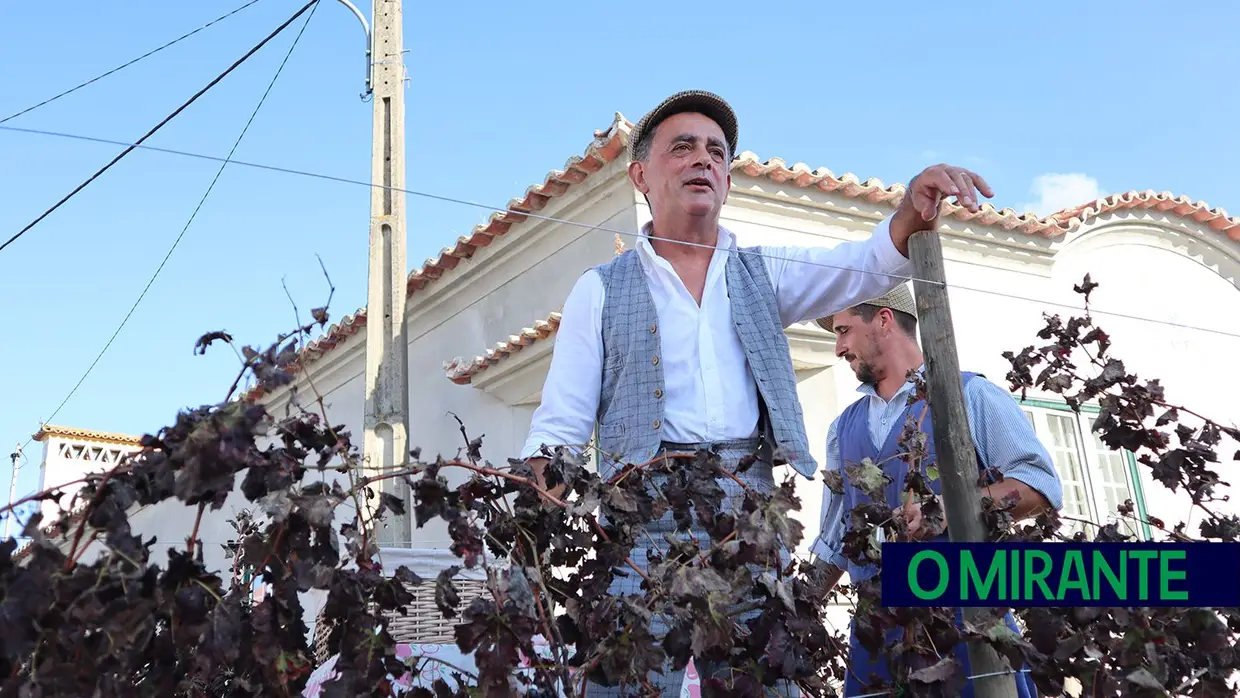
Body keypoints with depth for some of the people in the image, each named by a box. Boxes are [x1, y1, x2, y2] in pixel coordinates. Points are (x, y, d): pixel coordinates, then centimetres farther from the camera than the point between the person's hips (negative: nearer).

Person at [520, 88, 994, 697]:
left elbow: (868, 265, 4)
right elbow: (559, 424, 5)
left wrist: (915, 209, -18)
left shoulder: (763, 273, 19)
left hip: (750, 505, 3)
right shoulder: (601, 290, 11)